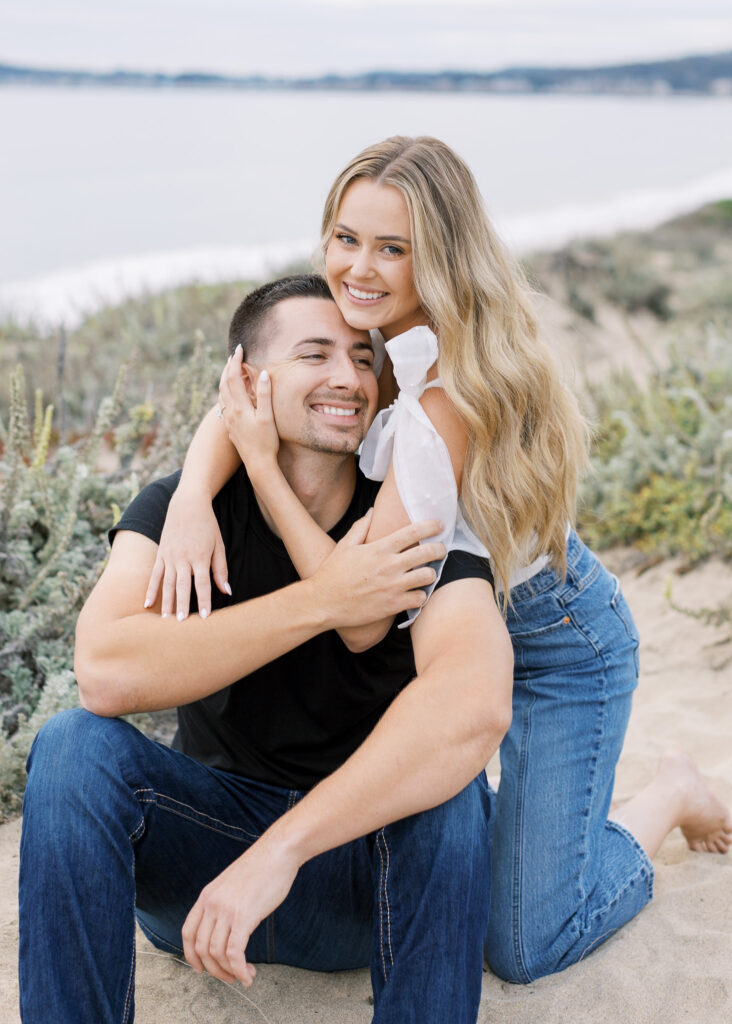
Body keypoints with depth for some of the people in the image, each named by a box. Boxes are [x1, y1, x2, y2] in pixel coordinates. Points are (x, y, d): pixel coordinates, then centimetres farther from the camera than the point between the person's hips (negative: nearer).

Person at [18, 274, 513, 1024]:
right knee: (74, 744, -24)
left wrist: (279, 851, -42)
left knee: (448, 784, -32)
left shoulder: (415, 529, -15)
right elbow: (106, 673, -29)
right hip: (209, 828, 1)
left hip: (368, 857, -1)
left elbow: (477, 704, -36)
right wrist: (323, 599, -29)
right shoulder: (183, 508, -9)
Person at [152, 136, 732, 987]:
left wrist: (262, 462, -34)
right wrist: (191, 501, -34)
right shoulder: (367, 335, -10)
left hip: (557, 650, -7)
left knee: (523, 949, -2)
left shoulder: (452, 403, -35)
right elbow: (236, 408, -13)